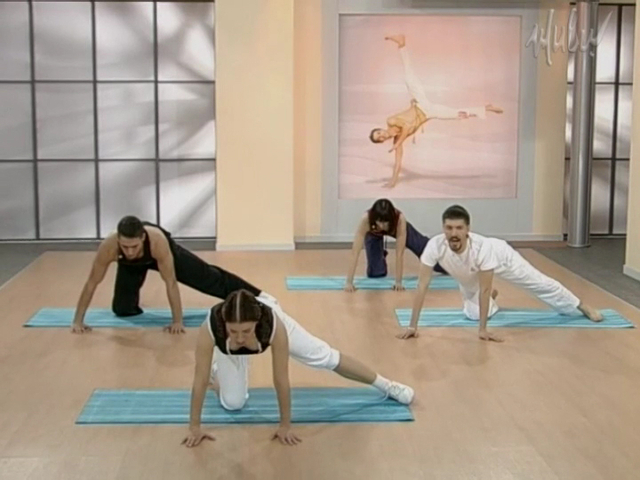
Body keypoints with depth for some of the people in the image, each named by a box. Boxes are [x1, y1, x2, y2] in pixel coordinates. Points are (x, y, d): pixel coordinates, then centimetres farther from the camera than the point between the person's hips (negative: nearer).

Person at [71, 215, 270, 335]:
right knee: (122, 310, -2)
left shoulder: (158, 241, -46)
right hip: (130, 265, 2)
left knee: (209, 278, 2)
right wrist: (78, 320, -28)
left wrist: (178, 321, -37)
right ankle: (132, 301, 36)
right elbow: (91, 283, -30)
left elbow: (171, 282, -39)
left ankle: (259, 295, 14)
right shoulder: (108, 246, -42)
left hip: (165, 253, -2)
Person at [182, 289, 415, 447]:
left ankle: (386, 385, 24)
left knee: (325, 356, 4)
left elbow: (281, 379, -34)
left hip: (267, 316, 0)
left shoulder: (273, 324, -45)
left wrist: (285, 426, -25)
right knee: (232, 403, -6)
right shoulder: (210, 328, -45)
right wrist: (194, 427, -26)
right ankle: (217, 372, 28)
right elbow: (199, 380, -33)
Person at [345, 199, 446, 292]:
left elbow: (399, 253, -39)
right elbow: (355, 252, -44)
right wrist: (349, 282, -47)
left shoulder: (400, 219, -44)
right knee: (375, 273, -5)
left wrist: (398, 282, -40)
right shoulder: (366, 220, -44)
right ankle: (381, 256, 30)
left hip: (395, 228, 0)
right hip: (373, 233, 0)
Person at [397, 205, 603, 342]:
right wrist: (413, 325, -40)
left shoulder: (483, 247, -47)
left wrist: (483, 330, -38)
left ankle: (582, 306, 34)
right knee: (473, 313, -2)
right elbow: (422, 286, -38)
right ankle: (491, 299, 36)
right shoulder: (435, 246, -42)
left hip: (499, 255, -3)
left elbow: (484, 289, -38)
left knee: (539, 283, 10)